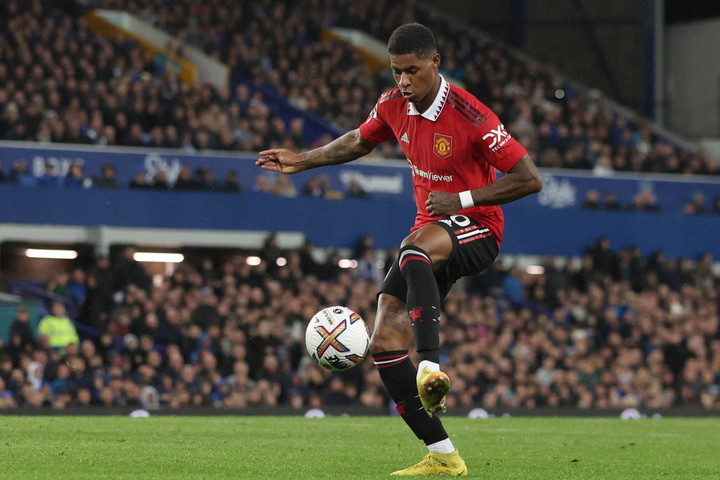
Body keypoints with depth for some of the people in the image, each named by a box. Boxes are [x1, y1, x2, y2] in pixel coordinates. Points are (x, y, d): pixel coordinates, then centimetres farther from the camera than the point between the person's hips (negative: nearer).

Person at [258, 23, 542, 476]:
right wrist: (303, 160, 13)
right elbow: (359, 141, 24)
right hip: (430, 233, 7)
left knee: (413, 252, -42)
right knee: (384, 344, -8)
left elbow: (530, 179, -19)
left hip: (477, 229, -7)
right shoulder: (393, 106, 0)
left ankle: (431, 367, -55)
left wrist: (462, 200, -24)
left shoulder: (470, 116, -21)